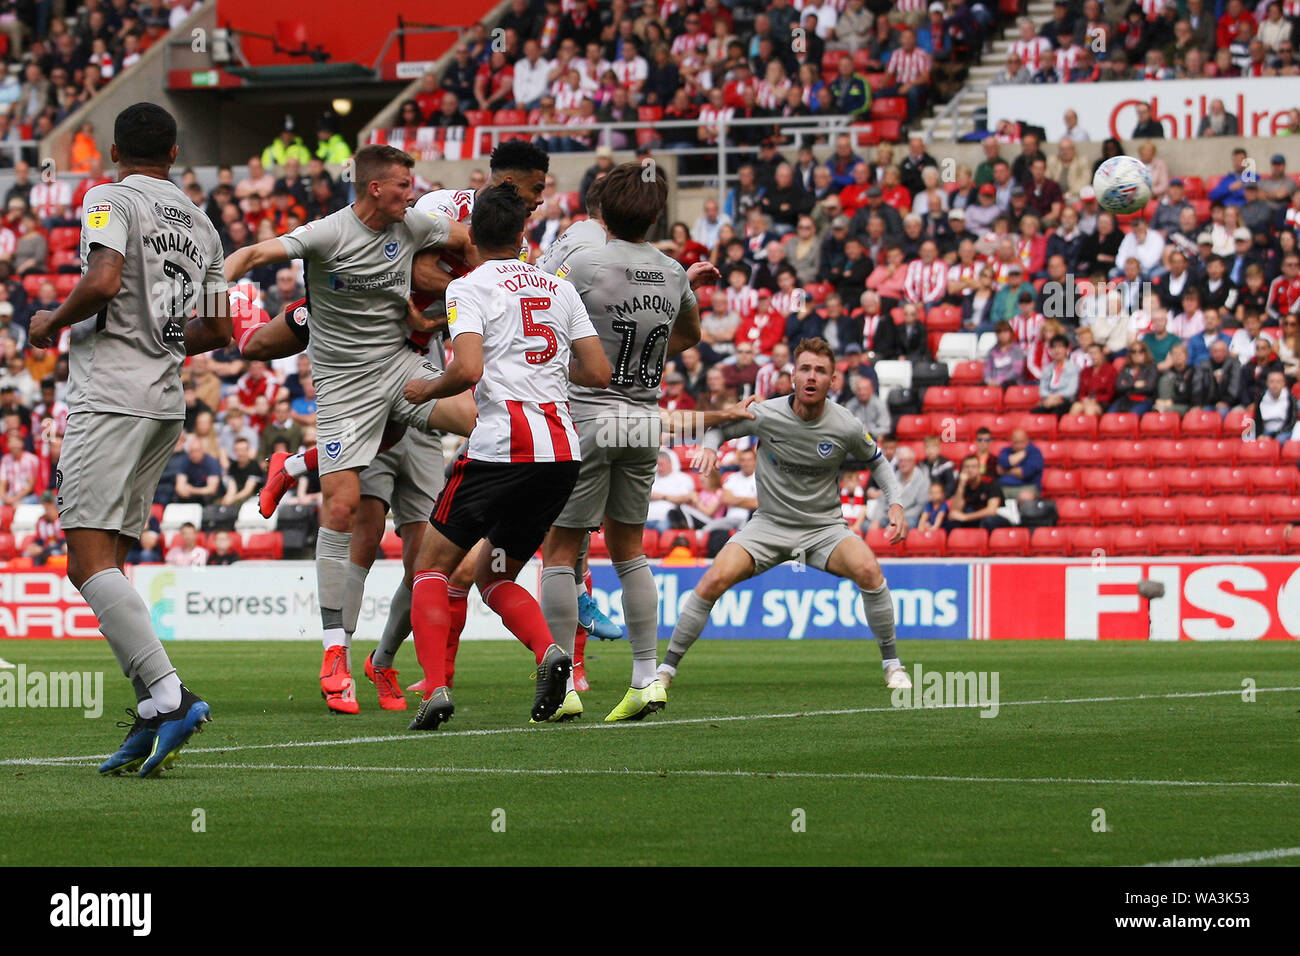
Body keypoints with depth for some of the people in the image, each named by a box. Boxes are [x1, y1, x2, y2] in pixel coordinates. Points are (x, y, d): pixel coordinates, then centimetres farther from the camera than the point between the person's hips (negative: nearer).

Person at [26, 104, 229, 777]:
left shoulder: (110, 199, -3)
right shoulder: (201, 225, 18)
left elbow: (103, 281, -20)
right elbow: (217, 330, 20)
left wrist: (53, 322, -3)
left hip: (110, 394, -8)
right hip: (166, 400, 8)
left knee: (90, 562, -12)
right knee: (110, 561, 10)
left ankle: (168, 695, -26)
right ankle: (151, 719, 1)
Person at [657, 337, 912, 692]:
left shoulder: (845, 427, -10)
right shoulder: (764, 414, -11)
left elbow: (876, 460, 10)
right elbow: (720, 427, 8)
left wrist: (895, 504, -3)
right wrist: (710, 447, -15)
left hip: (824, 527, 0)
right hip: (770, 525, 0)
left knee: (868, 569, -29)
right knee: (715, 579, -22)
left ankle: (891, 664, -12)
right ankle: (666, 668, -6)